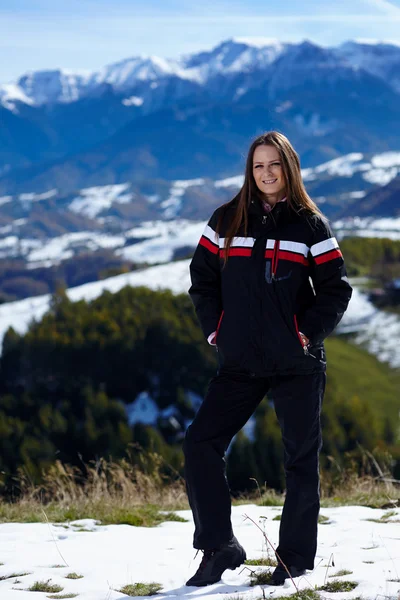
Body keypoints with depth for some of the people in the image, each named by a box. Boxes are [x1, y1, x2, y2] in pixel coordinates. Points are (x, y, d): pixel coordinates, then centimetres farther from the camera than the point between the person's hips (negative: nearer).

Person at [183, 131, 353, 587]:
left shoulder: (309, 224, 0)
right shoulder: (226, 221, 5)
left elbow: (336, 288, 0)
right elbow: (202, 279, 10)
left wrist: (309, 333, -8)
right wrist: (214, 329, 1)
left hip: (297, 365, -2)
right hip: (240, 363, 2)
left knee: (301, 459, 3)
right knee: (200, 444, -7)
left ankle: (295, 559, 14)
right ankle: (219, 547, 3)